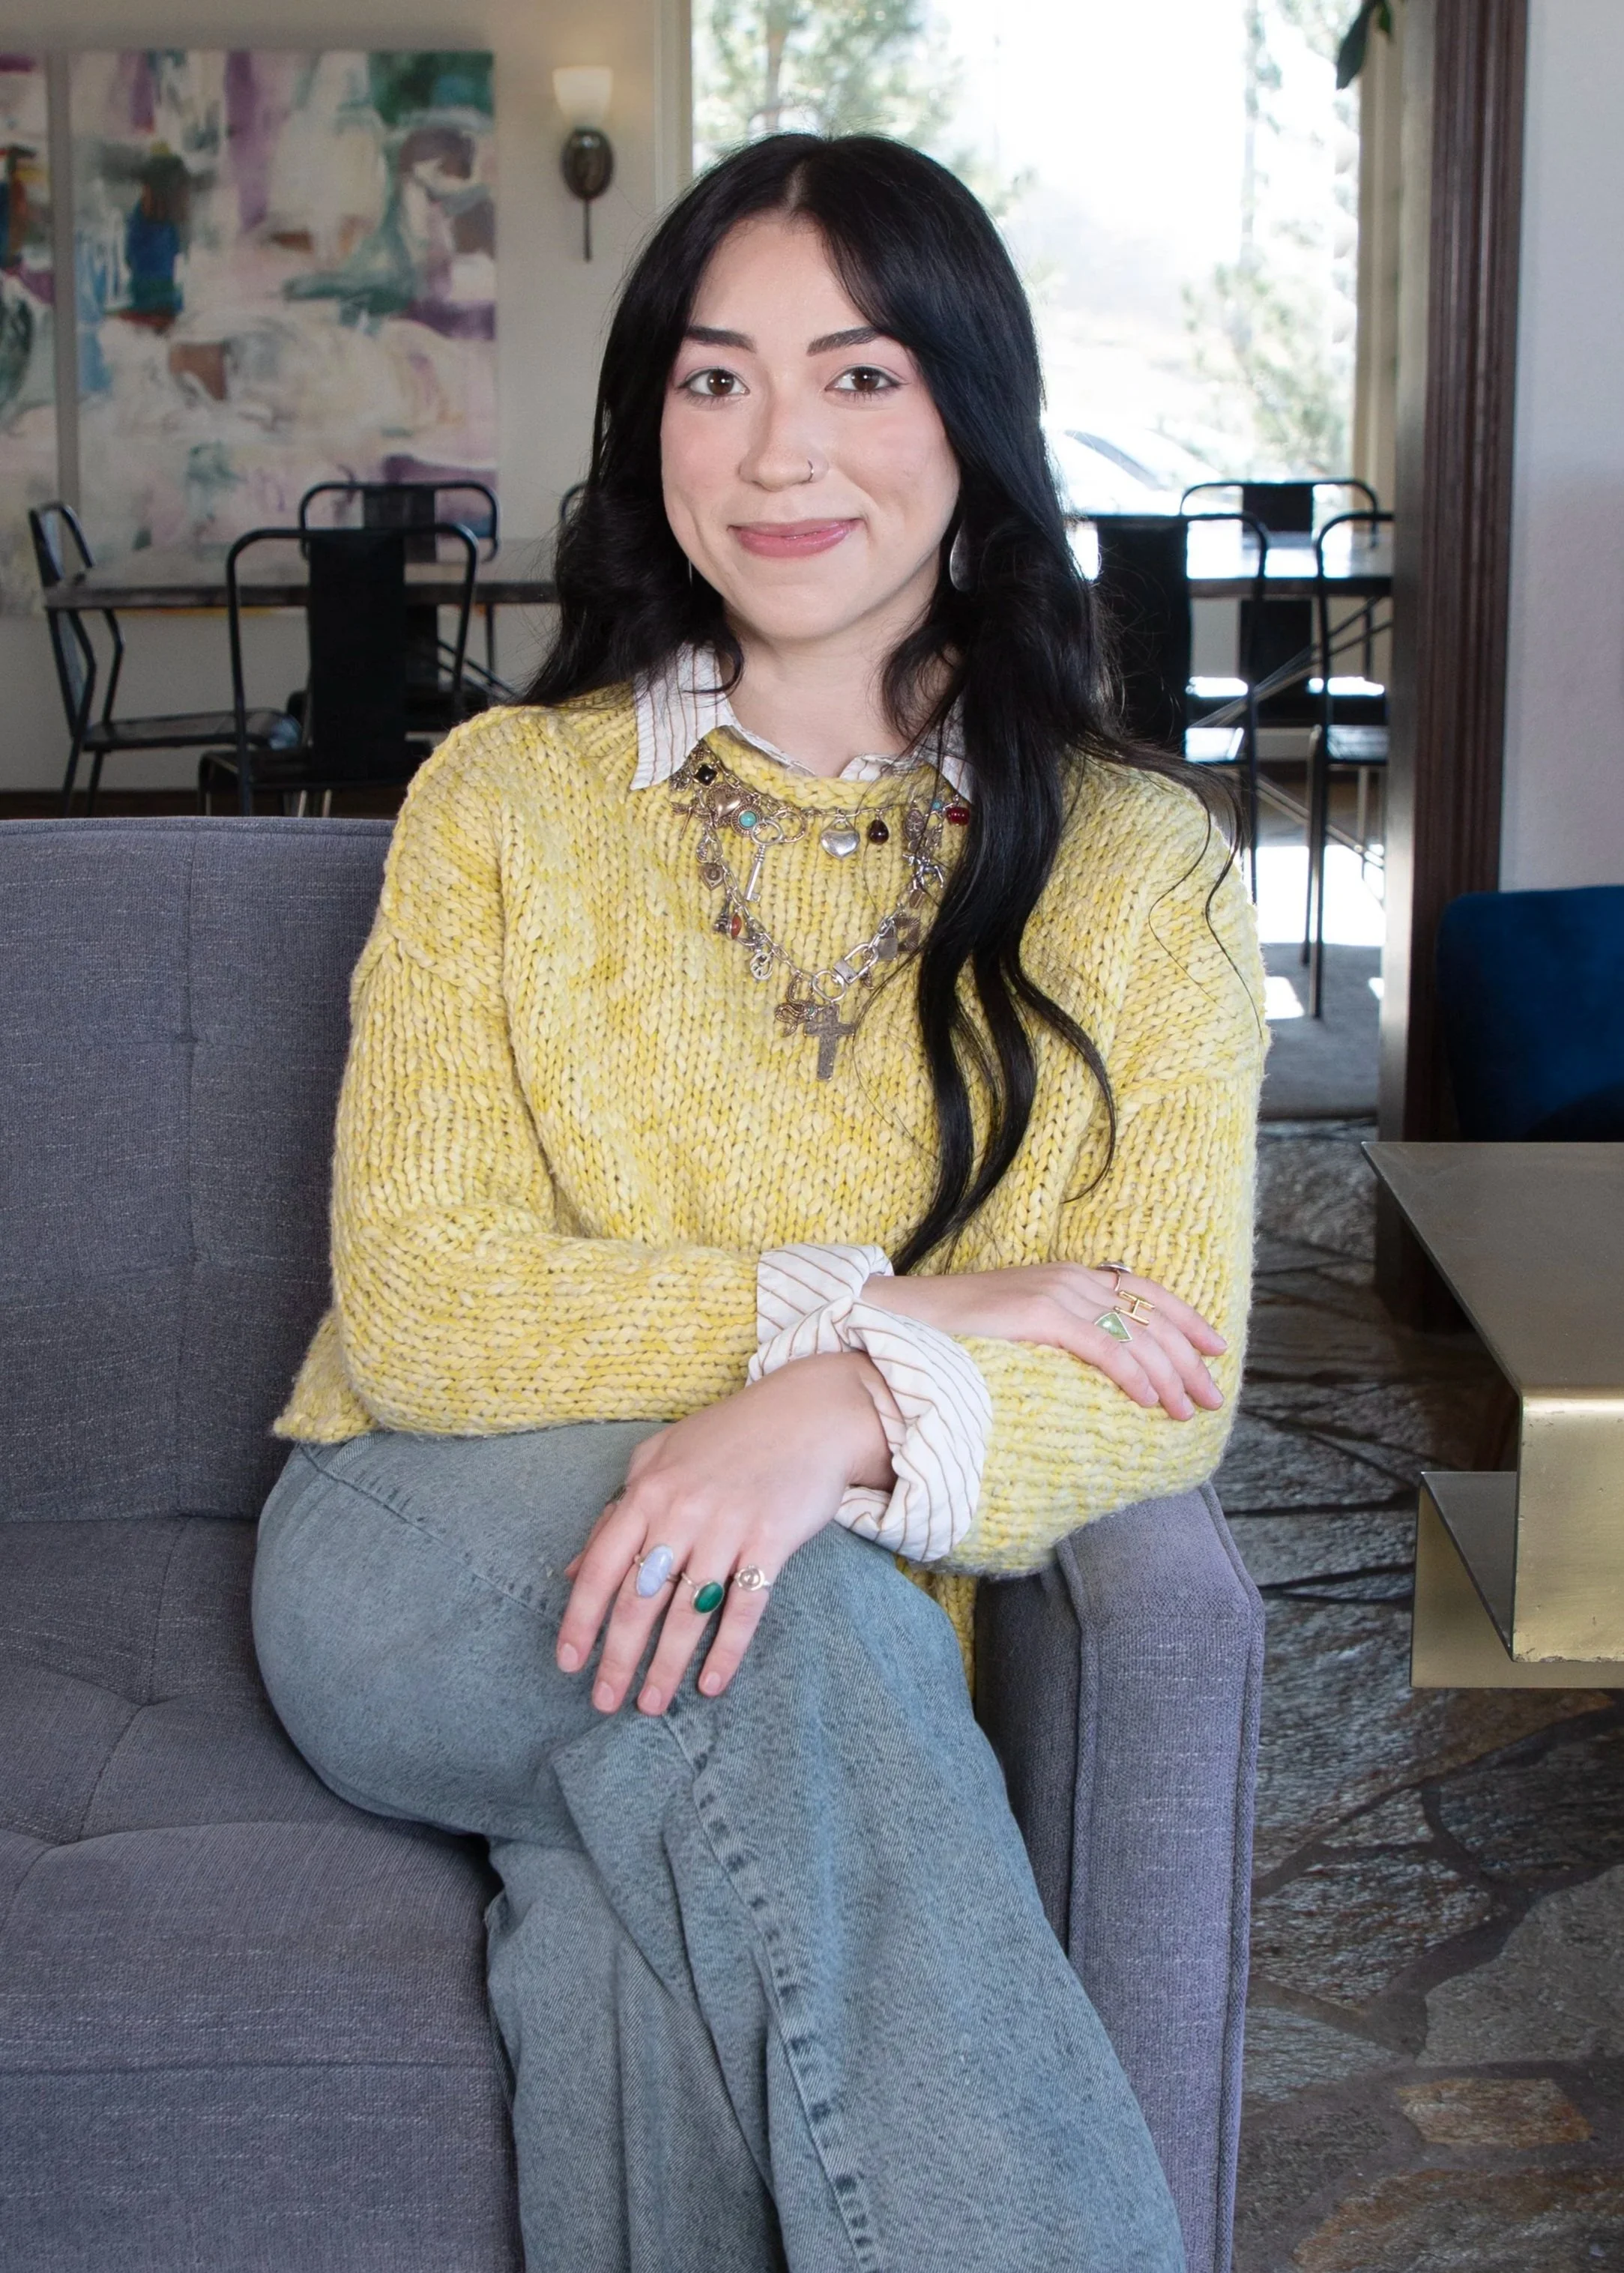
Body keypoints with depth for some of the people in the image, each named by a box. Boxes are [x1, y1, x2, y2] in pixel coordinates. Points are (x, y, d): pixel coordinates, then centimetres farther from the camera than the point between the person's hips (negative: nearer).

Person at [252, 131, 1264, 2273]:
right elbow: (412, 1309, -7)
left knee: (622, 1886, -34)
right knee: (779, 1610, -33)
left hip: (840, 1654, 0)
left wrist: (855, 1418, -30)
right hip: (414, 1581, 0)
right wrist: (872, 1311, -17)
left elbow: (1168, 1390, -8)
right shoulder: (504, 800, 3)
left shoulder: (1143, 869, 3)